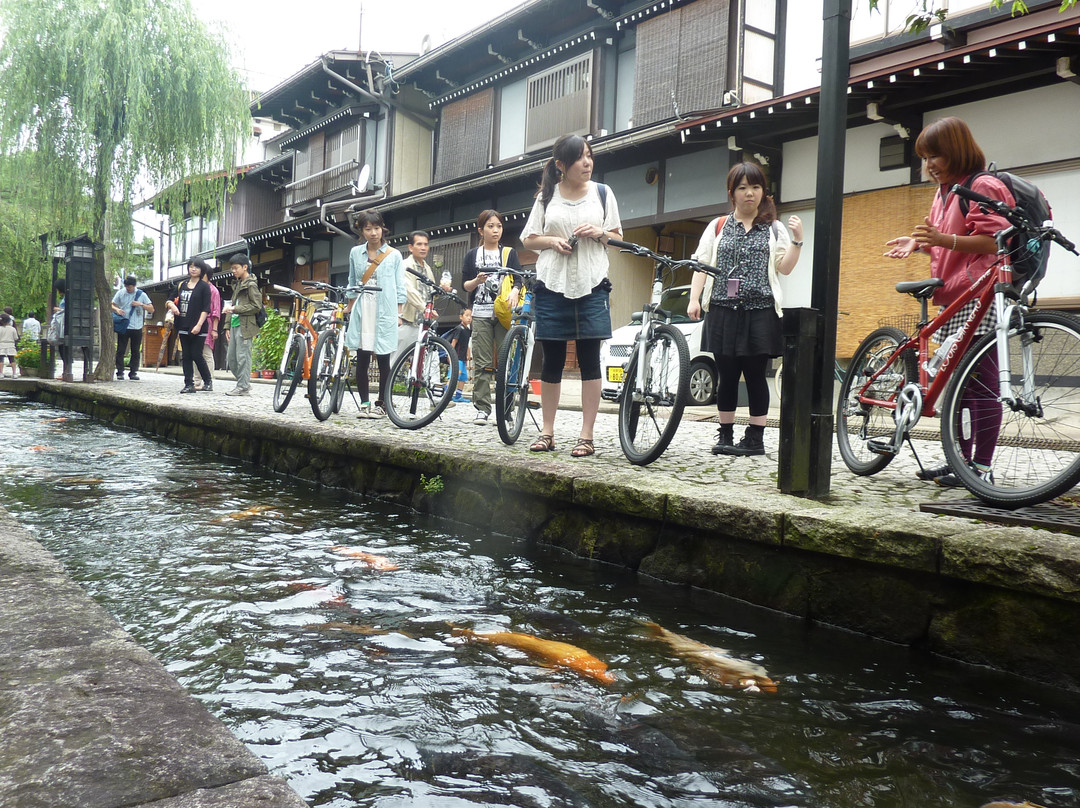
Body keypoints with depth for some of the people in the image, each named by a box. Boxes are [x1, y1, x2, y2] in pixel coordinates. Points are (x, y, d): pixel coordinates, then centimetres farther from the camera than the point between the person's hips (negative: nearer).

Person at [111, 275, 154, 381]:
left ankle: (133, 372, 12)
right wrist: (117, 309, -13)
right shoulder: (120, 293, 4)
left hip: (137, 328, 1)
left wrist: (141, 304, -11)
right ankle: (120, 372, 4)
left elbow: (151, 309, 3)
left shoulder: (141, 294, 4)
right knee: (121, 350, -1)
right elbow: (112, 305, 9)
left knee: (135, 351, 5)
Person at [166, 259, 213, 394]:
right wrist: (171, 305, -2)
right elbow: (170, 300, 22)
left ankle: (208, 381, 12)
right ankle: (189, 384, 8)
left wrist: (199, 325, -17)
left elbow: (206, 308, -8)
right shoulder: (182, 285, 14)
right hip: (183, 327, 6)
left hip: (197, 328, -6)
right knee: (186, 356, 5)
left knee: (196, 355, -6)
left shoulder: (204, 286, -2)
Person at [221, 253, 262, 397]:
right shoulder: (238, 284, 19)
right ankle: (243, 383, 19)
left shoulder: (251, 285, -7)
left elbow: (257, 306, -13)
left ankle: (243, 387, -3)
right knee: (231, 358, 9)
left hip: (245, 326, -9)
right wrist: (228, 327, 18)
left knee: (243, 357, -7)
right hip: (235, 325, 9)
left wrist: (234, 309, -15)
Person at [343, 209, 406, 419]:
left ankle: (381, 404, 9)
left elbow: (400, 288, 3)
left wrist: (399, 314, -3)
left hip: (384, 313, -2)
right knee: (362, 360, 1)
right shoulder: (355, 253, 10)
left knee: (383, 360, 0)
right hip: (362, 312, 2)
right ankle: (364, 403, 8)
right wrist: (349, 308, 16)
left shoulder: (393, 255, 2)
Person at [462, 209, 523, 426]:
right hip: (481, 314, 1)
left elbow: (518, 278, 1)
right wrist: (477, 280, -9)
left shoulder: (509, 253, 13)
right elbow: (465, 285, 12)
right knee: (482, 363, -3)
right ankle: (482, 408, 1)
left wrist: (515, 291, -20)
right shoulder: (472, 255, 14)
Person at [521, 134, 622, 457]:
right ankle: (547, 433, 14)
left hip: (591, 285, -1)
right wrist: (552, 241, -8)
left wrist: (600, 232, -8)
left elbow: (618, 238, 13)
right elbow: (528, 239, 12)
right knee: (552, 360, 5)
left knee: (589, 359, -2)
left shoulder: (602, 193, 8)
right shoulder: (547, 196, 8)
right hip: (552, 285, 1)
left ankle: (586, 436, 2)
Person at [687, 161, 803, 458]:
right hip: (723, 310, 1)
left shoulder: (774, 229, 11)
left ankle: (755, 438, 6)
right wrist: (693, 299, -2)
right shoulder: (718, 226, 13)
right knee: (727, 375, 4)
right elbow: (701, 265, 9)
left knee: (756, 375, -1)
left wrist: (797, 240, -10)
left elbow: (784, 267, 4)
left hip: (760, 311, -1)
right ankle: (725, 436, 14)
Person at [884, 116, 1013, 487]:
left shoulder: (983, 185, -6)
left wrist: (945, 239, -27)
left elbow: (992, 240, -16)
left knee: (980, 384, -8)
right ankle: (959, 457, 17)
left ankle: (981, 466, -5)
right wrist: (919, 243, 11)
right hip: (951, 298, 9)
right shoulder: (944, 191, 22)